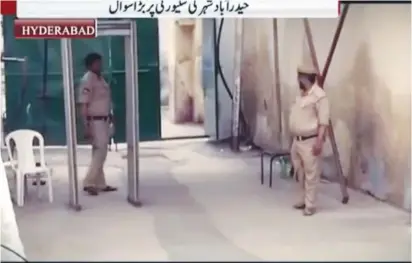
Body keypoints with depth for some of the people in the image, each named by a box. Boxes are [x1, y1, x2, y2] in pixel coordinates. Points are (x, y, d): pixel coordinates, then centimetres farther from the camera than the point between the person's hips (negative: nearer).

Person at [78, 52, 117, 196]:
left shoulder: (100, 78, 11)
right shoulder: (87, 80, -16)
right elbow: (83, 105, -19)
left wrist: (110, 116, 19)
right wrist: (86, 127, -23)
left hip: (104, 120, 9)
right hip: (95, 121, -9)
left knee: (100, 152, 11)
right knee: (100, 151, -11)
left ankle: (100, 184, 17)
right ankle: (89, 183, -6)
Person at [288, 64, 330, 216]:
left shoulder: (319, 95, -15)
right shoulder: (301, 95, 13)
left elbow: (323, 122, -18)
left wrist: (319, 141, -23)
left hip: (310, 142, -9)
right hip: (297, 140, 9)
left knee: (311, 175, -3)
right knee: (300, 173, 16)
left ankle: (310, 205, 3)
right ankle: (303, 200, 28)